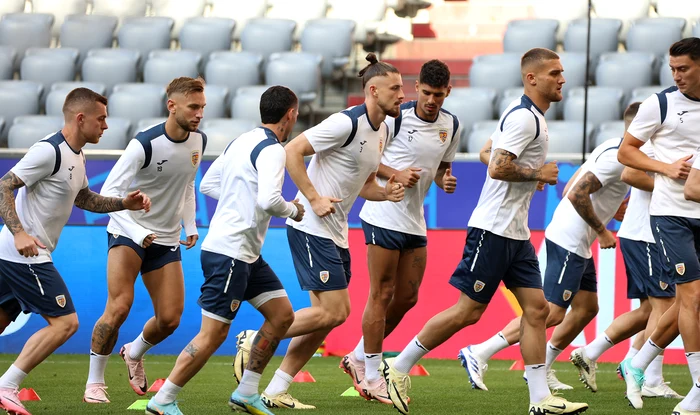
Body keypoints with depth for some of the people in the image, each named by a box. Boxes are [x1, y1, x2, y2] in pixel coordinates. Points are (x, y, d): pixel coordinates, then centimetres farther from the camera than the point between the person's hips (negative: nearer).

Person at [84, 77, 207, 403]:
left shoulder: (199, 141, 0)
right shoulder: (144, 144, -21)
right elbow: (109, 192, -21)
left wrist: (191, 226, 6)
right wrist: (138, 233, -30)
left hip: (166, 240, 6)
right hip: (128, 232, -6)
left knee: (170, 319, -1)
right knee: (119, 306, -20)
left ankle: (134, 353, 32)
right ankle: (94, 382, -6)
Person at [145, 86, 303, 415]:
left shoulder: (241, 142, 13)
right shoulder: (272, 150, -15)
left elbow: (207, 184, 19)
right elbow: (268, 200, -28)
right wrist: (292, 210, -8)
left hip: (246, 254, 10)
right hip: (228, 253, -10)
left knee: (282, 314, 12)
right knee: (213, 335, -7)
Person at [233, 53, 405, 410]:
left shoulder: (381, 131, 12)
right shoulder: (346, 123, -17)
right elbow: (291, 151, -19)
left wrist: (386, 192, 1)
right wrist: (313, 199, -21)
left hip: (335, 232, 10)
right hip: (311, 228, -10)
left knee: (329, 315, 7)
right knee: (333, 311, -13)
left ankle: (276, 391, 12)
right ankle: (254, 341, 1)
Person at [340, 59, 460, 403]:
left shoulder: (451, 125, 6)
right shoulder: (395, 117, -12)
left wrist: (445, 180, -2)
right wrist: (395, 174, -20)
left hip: (414, 220, 7)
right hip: (383, 216, -7)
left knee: (407, 297, 9)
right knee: (382, 294, -5)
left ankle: (358, 358, 24)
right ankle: (371, 377, 3)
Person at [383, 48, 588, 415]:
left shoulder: (530, 116, 16)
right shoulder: (523, 117, -16)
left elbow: (488, 154, 27)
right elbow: (498, 168, -24)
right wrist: (538, 174, -13)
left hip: (516, 233, 10)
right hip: (493, 229, -10)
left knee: (536, 308, 2)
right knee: (469, 310, -6)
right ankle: (399, 368, 5)